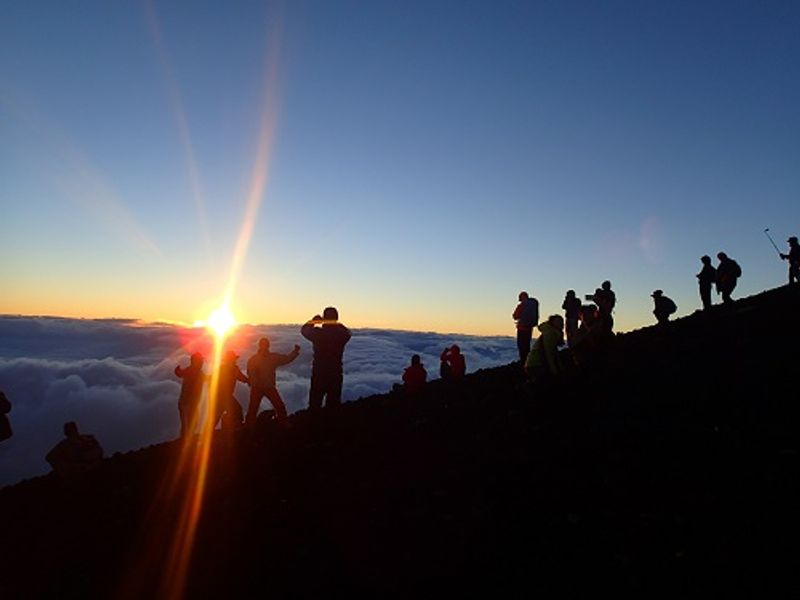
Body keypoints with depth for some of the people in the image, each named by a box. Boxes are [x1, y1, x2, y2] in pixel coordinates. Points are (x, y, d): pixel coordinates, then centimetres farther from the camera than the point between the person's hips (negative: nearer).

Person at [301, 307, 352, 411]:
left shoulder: (317, 333, -11)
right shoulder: (341, 334, -8)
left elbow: (304, 330, 11)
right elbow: (348, 333, 18)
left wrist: (314, 320, 23)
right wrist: (338, 324, 25)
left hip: (318, 375, -1)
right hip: (336, 375, 1)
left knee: (314, 405, 10)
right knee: (333, 405, 11)